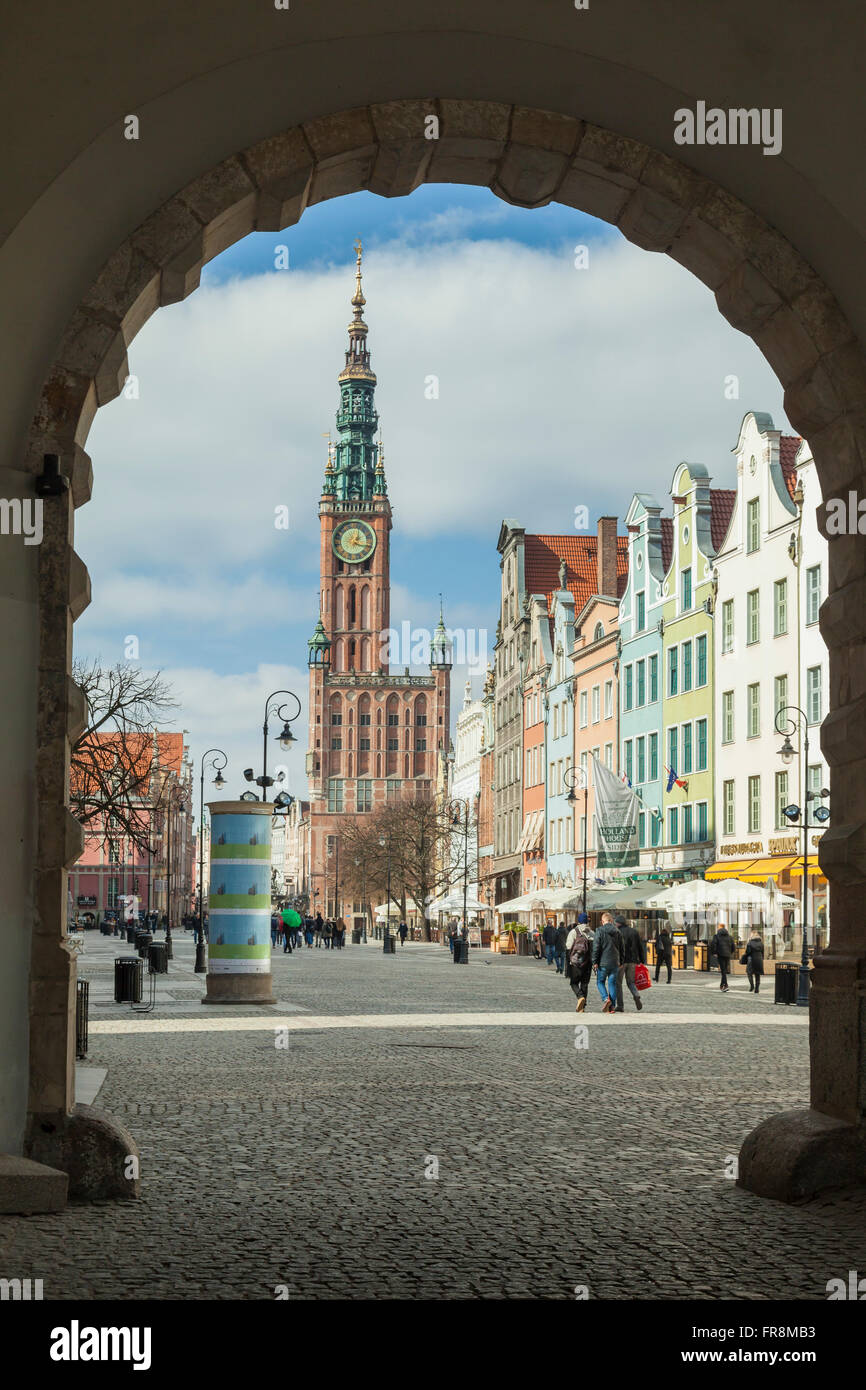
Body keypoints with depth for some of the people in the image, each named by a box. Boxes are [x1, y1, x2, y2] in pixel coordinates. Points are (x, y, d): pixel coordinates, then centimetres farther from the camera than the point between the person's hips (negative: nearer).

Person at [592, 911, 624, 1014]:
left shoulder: (600, 931, -7)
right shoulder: (617, 932, 8)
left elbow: (596, 947, -11)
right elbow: (622, 948, 14)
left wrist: (595, 962, -7)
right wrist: (620, 962, 21)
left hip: (603, 962, -4)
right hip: (615, 963, 4)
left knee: (600, 981, 11)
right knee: (612, 983, 8)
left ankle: (606, 998, -12)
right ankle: (612, 1006, 5)